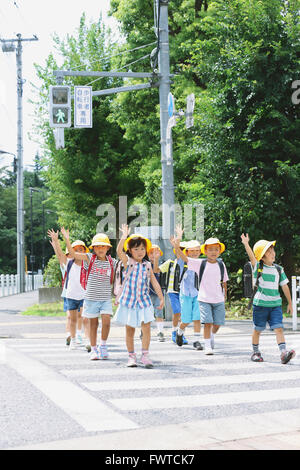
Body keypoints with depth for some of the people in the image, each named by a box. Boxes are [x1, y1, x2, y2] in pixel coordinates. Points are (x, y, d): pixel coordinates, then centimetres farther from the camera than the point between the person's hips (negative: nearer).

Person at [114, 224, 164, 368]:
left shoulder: (147, 265, 7)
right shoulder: (128, 262, -1)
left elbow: (154, 283, 10)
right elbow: (119, 251, -19)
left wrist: (161, 298, 7)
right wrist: (124, 236, -27)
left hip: (144, 301, 2)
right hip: (129, 301, -2)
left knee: (146, 328, -8)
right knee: (129, 330, 6)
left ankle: (145, 355, 2)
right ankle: (131, 356, 16)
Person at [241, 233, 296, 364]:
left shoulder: (278, 269, 6)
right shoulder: (258, 268, -3)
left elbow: (284, 286, 12)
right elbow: (252, 257, -21)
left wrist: (289, 303, 14)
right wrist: (246, 244, -38)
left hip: (275, 304, 2)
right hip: (260, 304, -2)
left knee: (278, 328, -10)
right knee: (258, 329, 8)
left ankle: (283, 353, -18)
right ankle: (255, 352, 24)